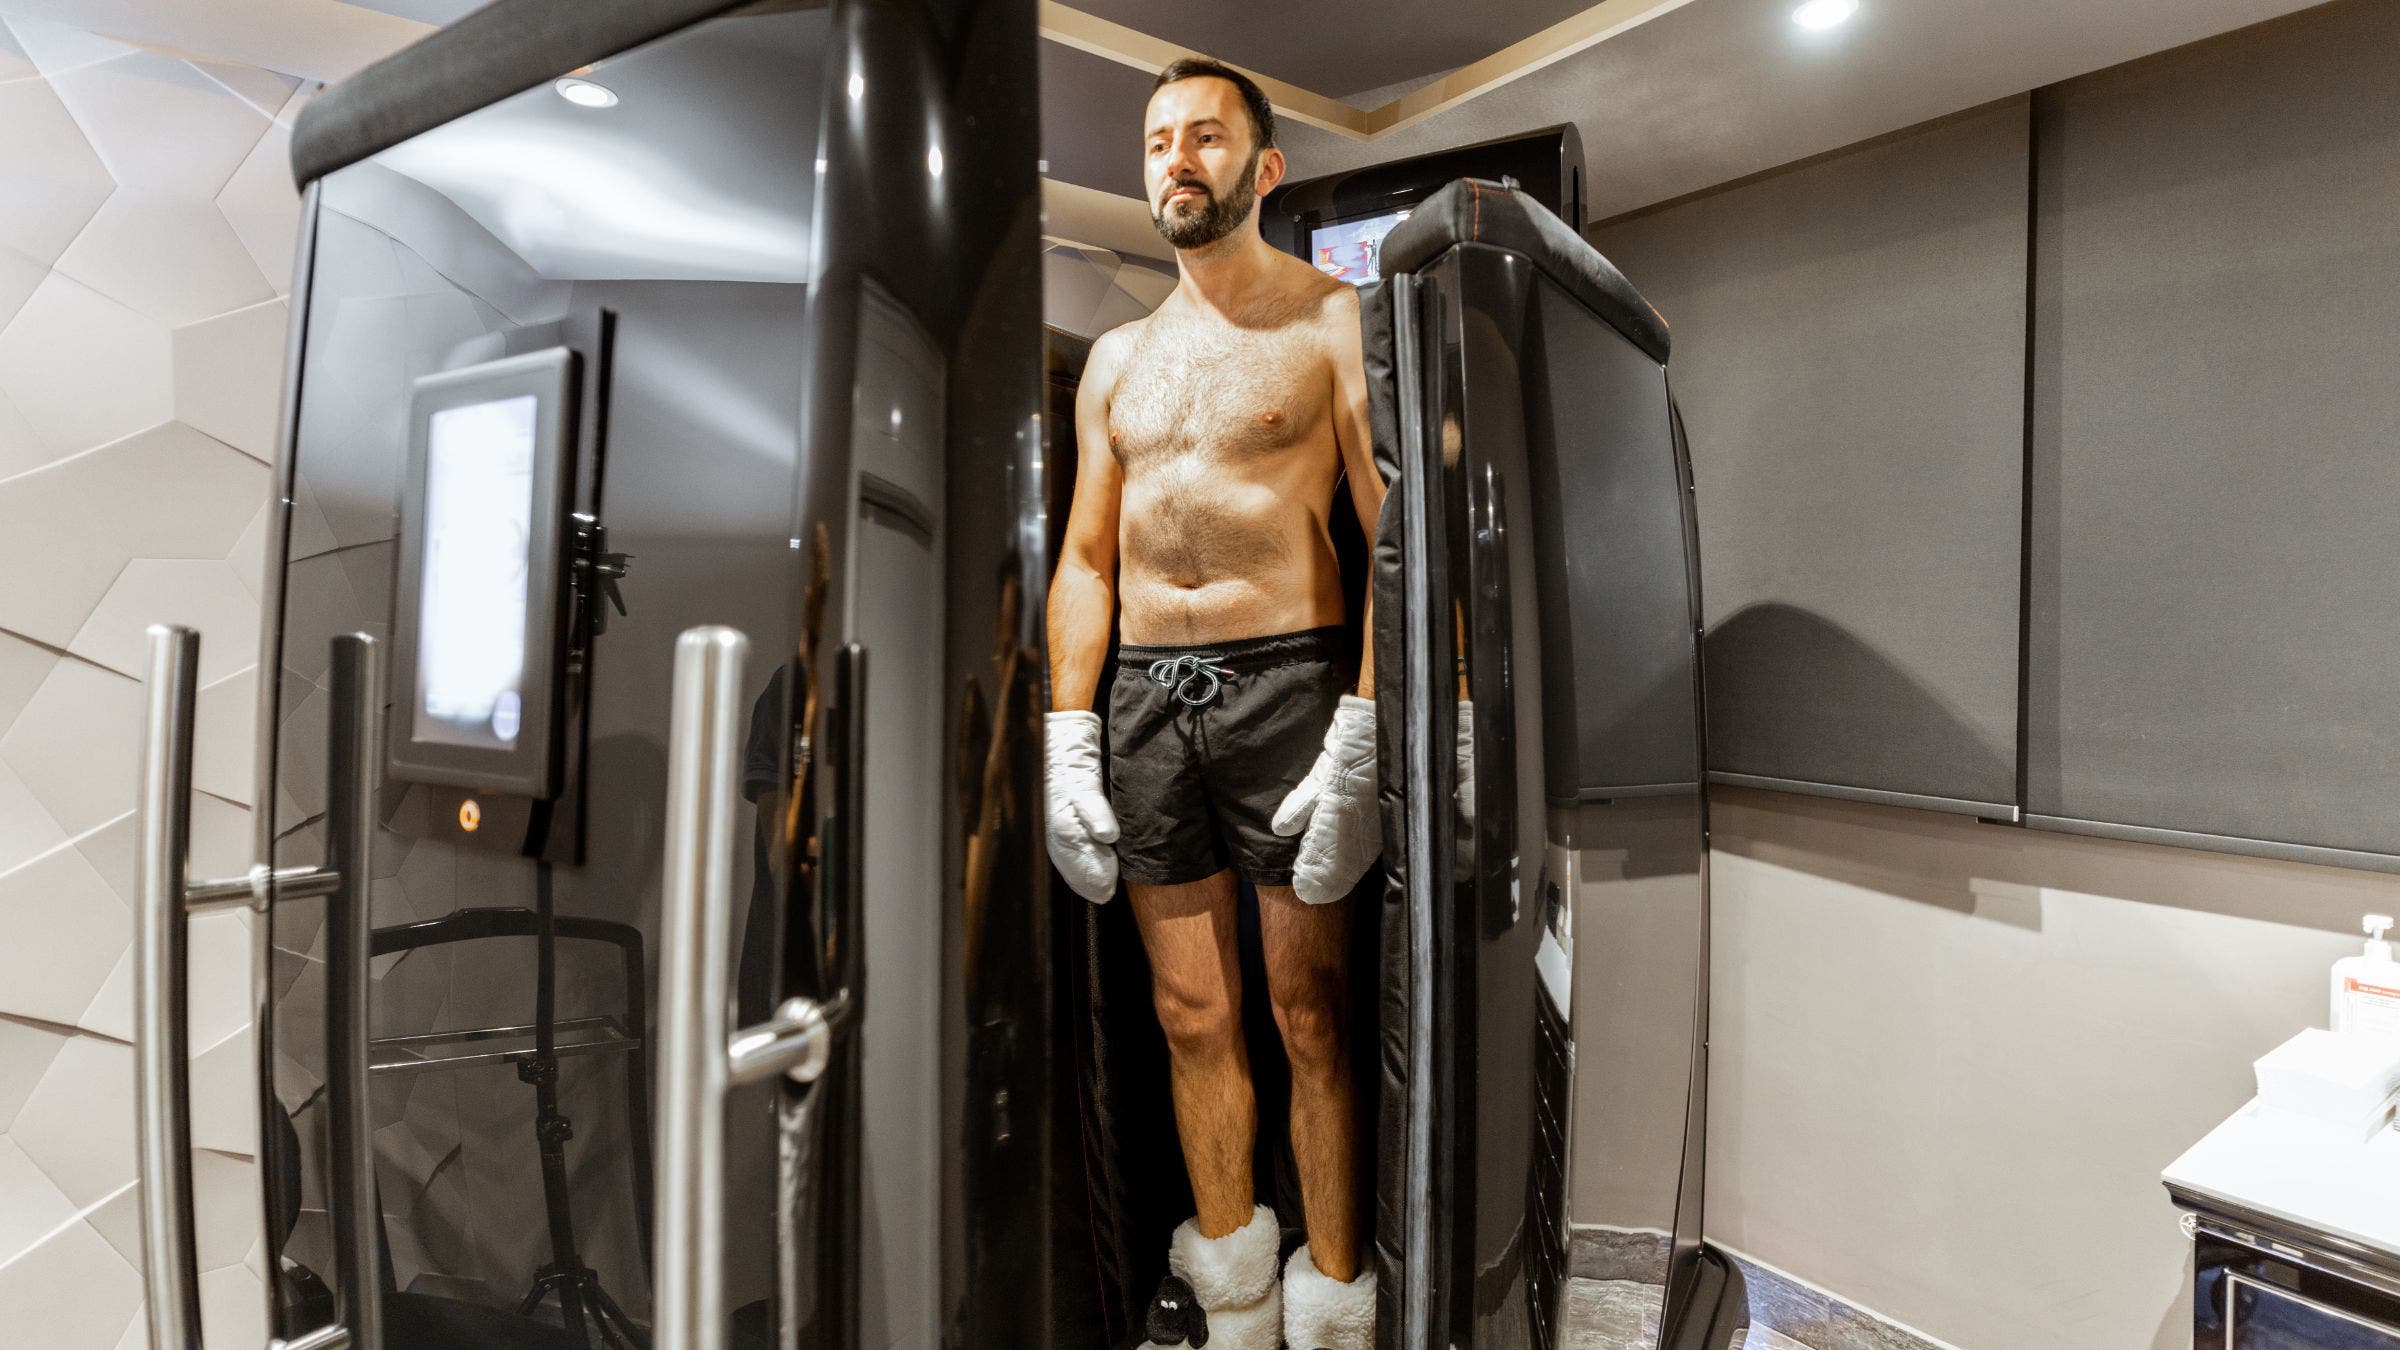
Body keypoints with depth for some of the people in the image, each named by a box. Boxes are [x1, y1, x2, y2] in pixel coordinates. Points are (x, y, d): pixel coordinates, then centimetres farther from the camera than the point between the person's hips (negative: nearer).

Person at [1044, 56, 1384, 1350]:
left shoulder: (1334, 322, 3)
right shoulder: (1117, 355, 17)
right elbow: (1085, 556, 14)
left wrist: (1361, 744, -16)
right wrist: (1068, 744, 5)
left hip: (1288, 677, -4)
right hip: (1144, 691, 5)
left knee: (1310, 1016, 2)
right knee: (1192, 1015, 11)